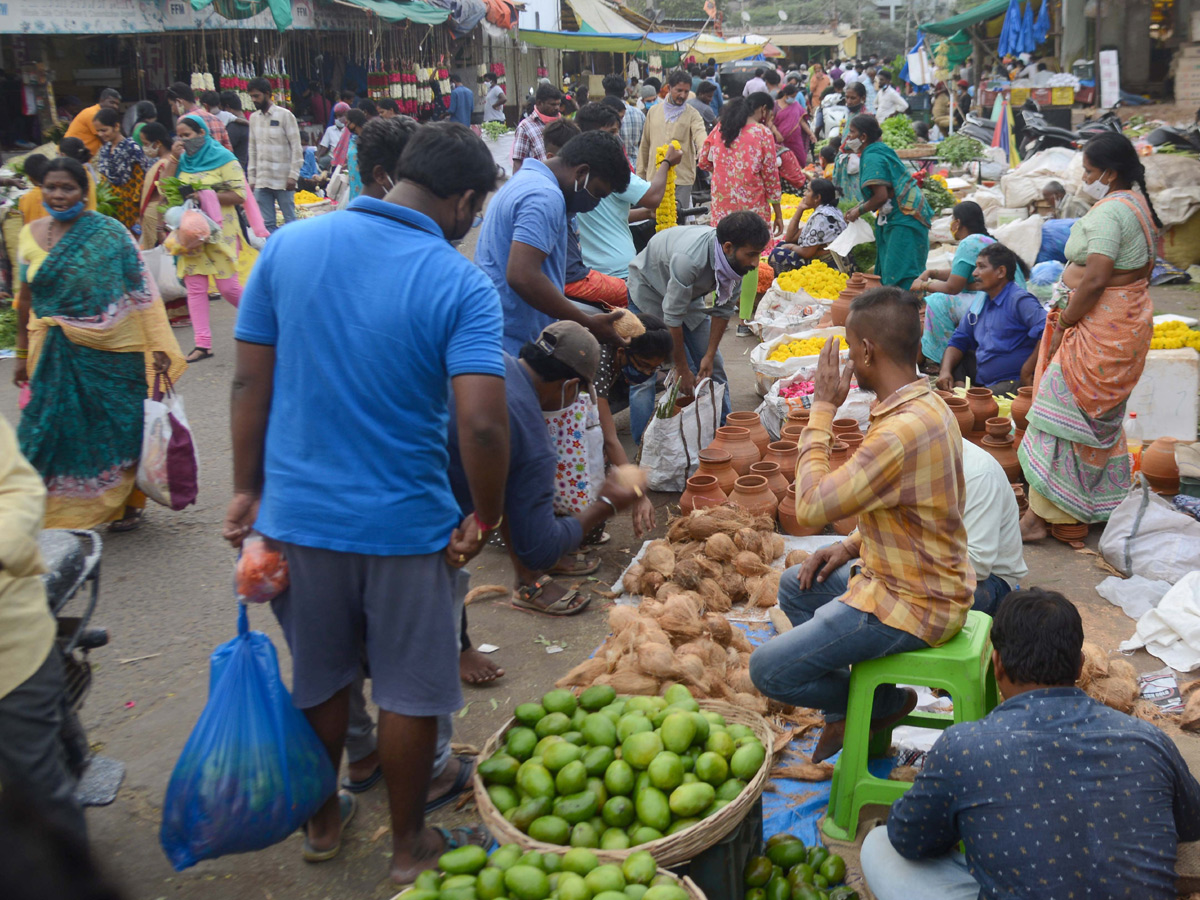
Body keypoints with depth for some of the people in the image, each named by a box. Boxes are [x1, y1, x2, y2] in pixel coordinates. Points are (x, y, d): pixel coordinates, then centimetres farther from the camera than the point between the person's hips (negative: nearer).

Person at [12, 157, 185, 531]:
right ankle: (63, 511, 18)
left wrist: (157, 345, -11)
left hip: (113, 351, -3)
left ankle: (129, 503, 25)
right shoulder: (30, 235, 6)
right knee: (61, 428, 5)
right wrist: (23, 354, 15)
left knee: (121, 426, 7)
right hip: (55, 356, 3)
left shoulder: (110, 233, -6)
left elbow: (141, 289, -7)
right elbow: (26, 300, 13)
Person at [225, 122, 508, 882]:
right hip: (404, 523, -4)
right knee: (411, 691, 15)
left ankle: (322, 820, 41)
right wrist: (485, 518, -8)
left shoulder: (289, 247, -3)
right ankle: (409, 847, 32)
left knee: (319, 677, 22)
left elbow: (250, 383, 0)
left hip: (297, 511, 4)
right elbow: (483, 425, -24)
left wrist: (249, 489, 10)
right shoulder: (462, 286, -15)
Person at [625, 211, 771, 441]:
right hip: (650, 291, -6)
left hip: (689, 294, 6)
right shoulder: (689, 258, -42)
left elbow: (724, 309, -8)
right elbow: (672, 317, -32)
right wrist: (682, 369, -22)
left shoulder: (736, 258, -22)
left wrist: (709, 356, -9)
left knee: (713, 367, 5)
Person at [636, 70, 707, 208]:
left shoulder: (692, 114, 0)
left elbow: (700, 134, -20)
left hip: (682, 179, -2)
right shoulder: (653, 111, 9)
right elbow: (644, 145, 13)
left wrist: (704, 151, -43)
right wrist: (640, 174, 12)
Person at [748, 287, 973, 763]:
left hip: (912, 606, -10)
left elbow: (811, 507, -26)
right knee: (796, 584, 25)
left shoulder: (900, 432, -30)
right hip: (908, 577, 10)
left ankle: (887, 702, 11)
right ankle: (848, 713, 23)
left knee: (768, 670, -8)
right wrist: (855, 544, 6)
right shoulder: (928, 404, 3)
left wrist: (823, 410, -19)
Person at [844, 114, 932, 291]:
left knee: (898, 277, -11)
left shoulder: (872, 158, -16)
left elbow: (881, 196, -23)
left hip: (903, 223, -11)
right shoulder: (880, 150, 15)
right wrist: (858, 208, 16)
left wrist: (858, 211, -9)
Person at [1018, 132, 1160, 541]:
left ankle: (1040, 516, -3)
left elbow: (1094, 280, -26)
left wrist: (1062, 324, -15)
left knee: (1060, 413, -6)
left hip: (1101, 328, -10)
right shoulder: (1140, 204, 13)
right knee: (1103, 416, 19)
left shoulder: (1107, 212, -19)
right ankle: (1106, 502, 29)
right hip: (1131, 319, 10)